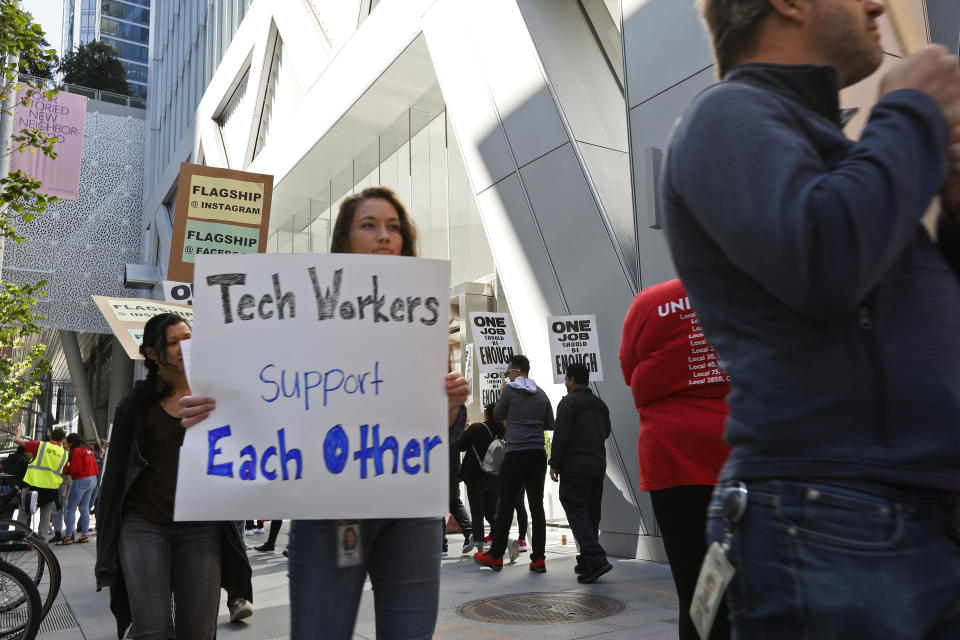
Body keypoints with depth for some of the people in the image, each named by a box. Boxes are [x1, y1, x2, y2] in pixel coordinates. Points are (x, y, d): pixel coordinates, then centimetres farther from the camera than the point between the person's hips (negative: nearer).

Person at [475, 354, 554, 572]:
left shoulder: (510, 390, -4)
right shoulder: (541, 393, 12)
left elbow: (497, 415, 7)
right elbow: (550, 424, 16)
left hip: (516, 454, -5)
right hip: (538, 454, 5)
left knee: (505, 505, 2)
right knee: (537, 506, 5)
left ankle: (495, 556, 10)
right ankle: (538, 559, 4)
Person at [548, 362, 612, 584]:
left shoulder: (569, 402, -7)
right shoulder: (600, 404, 16)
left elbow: (561, 435, -14)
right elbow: (606, 432, 23)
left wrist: (554, 463, -9)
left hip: (575, 466, -8)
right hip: (598, 466, 8)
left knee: (576, 511, -9)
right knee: (592, 514, 11)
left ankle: (596, 559, -20)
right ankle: (586, 561, 16)